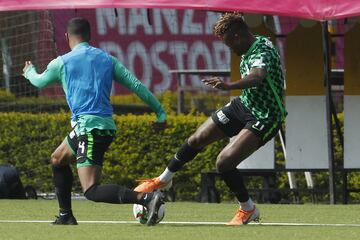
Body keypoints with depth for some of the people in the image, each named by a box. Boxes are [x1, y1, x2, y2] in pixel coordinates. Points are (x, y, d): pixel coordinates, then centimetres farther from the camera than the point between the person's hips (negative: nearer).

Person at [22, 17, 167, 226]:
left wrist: (29, 71, 45)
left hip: (88, 127, -7)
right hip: (106, 125, 8)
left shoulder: (62, 62, 1)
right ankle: (65, 216, 33)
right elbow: (136, 85, 5)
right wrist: (160, 112, 8)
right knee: (58, 159, 30)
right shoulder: (107, 59, 12)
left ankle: (147, 198, -35)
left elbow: (39, 82, 21)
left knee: (92, 191, -16)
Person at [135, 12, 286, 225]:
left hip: (265, 119, -9)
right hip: (244, 104, 9)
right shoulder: (250, 50, 0)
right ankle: (164, 180, 39)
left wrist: (230, 86, -69)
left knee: (224, 161, -21)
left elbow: (257, 76, -53)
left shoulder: (263, 52, -30)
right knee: (197, 140, 15)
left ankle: (248, 210, 1)